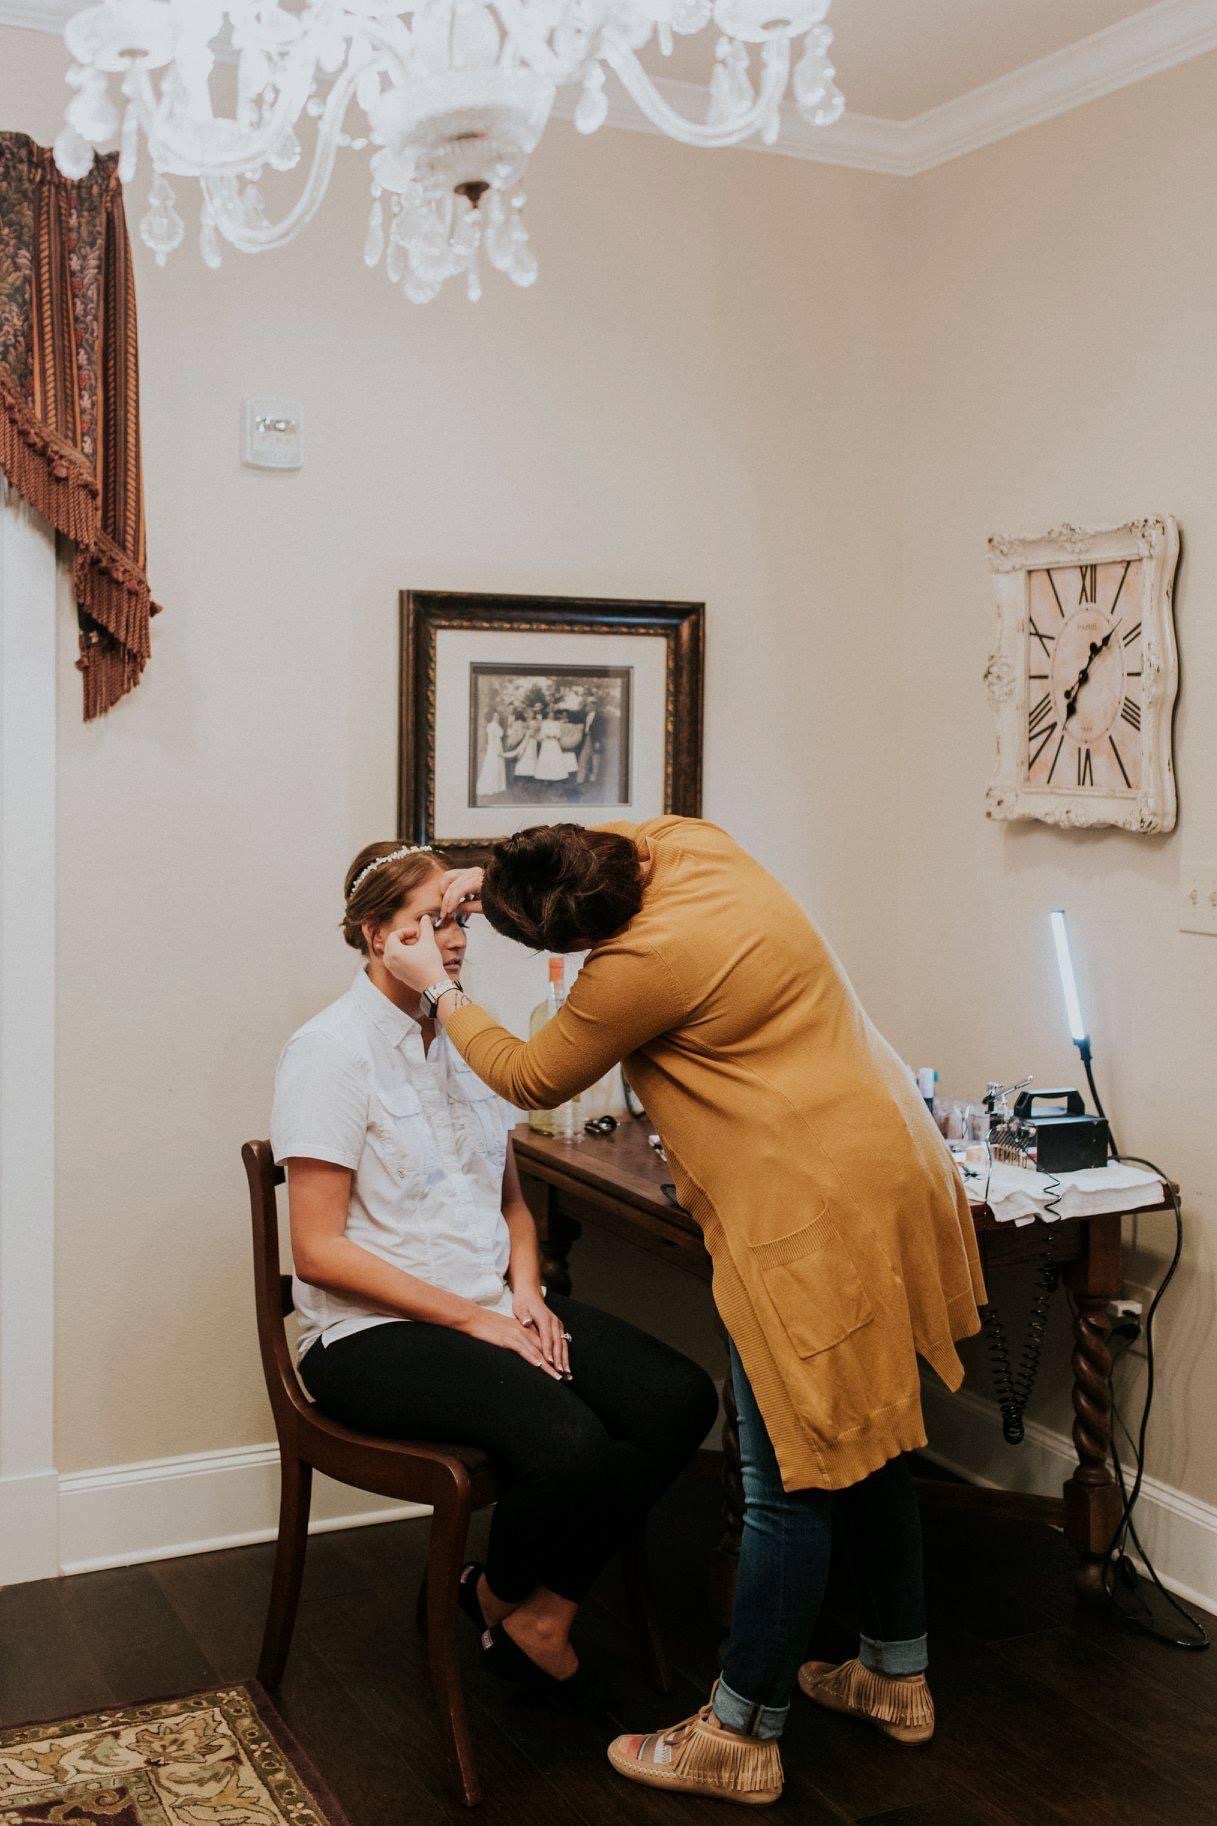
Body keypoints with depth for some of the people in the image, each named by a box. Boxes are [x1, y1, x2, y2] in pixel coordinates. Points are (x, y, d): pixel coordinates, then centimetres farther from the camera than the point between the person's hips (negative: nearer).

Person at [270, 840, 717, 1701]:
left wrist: (526, 1294, -2)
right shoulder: (332, 1051, -9)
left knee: (681, 1399, -15)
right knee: (568, 1442, -30)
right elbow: (320, 1251, -13)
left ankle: (538, 1611, 1)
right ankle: (504, 1598, 4)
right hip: (373, 1331, -7)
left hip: (494, 1307, 7)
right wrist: (472, 1317, -16)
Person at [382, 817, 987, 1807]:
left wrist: (439, 991, 9)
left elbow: (532, 1078, -3)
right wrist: (494, 873, 17)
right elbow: (615, 842, 28)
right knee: (862, 1445, 21)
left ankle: (742, 1735, 14)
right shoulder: (685, 842, 1)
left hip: (817, 1210, -10)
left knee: (790, 1484, 1)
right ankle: (897, 1675, 36)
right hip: (890, 1162, 10)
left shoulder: (640, 965, -21)